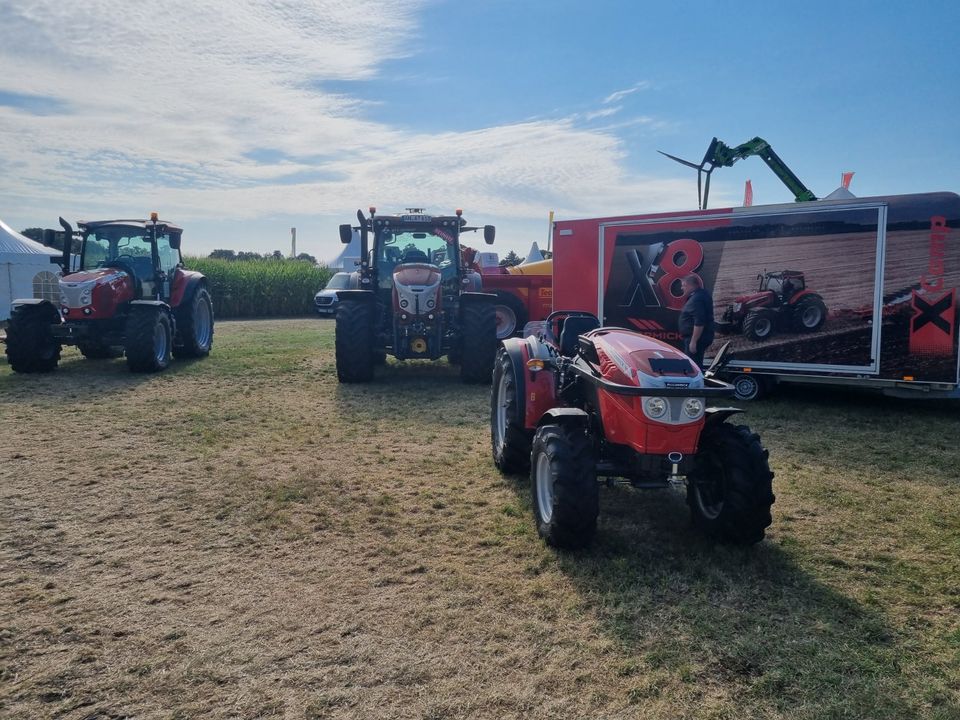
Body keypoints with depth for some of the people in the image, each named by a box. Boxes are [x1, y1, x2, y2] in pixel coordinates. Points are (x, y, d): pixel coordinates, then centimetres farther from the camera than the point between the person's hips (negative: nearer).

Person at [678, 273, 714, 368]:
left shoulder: (697, 299, -20)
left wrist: (693, 341, -27)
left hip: (696, 338, -11)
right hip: (700, 338, 11)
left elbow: (699, 323, -27)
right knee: (696, 365, 16)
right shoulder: (701, 294, 15)